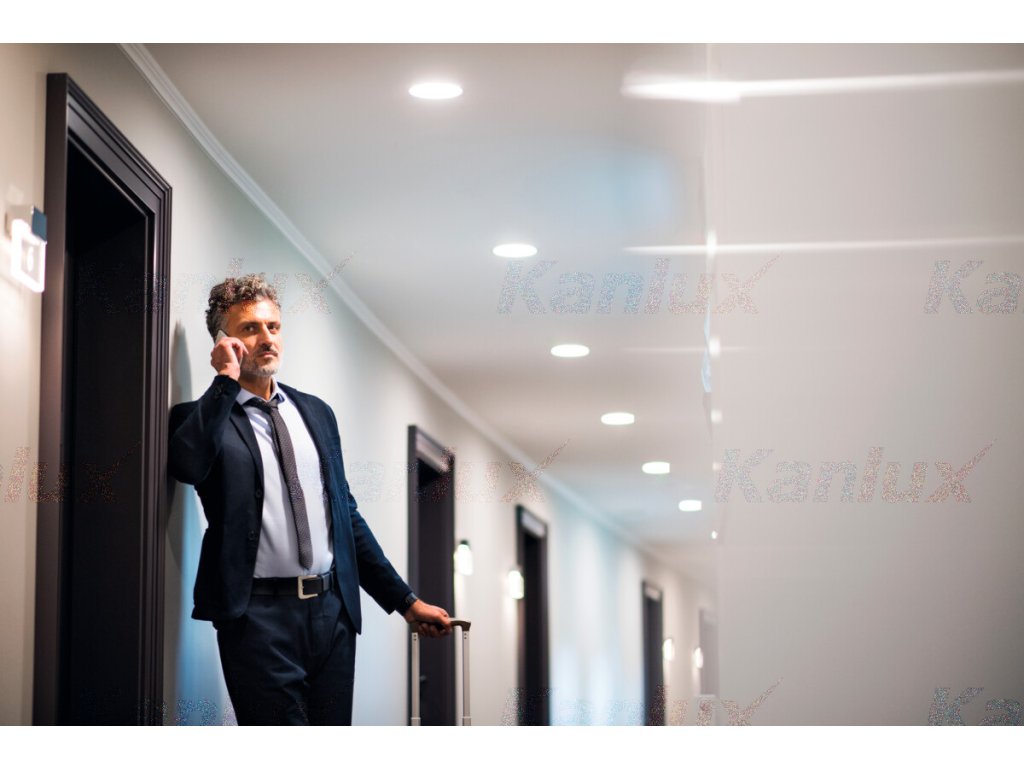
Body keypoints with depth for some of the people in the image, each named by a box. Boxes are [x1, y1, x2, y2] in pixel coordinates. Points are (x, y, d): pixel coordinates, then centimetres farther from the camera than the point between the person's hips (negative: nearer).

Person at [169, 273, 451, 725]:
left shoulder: (316, 413, 17)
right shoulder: (203, 417, 1)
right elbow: (187, 464, -23)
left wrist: (405, 601, 17)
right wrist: (226, 380, -13)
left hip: (333, 608, 5)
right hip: (258, 615, -5)